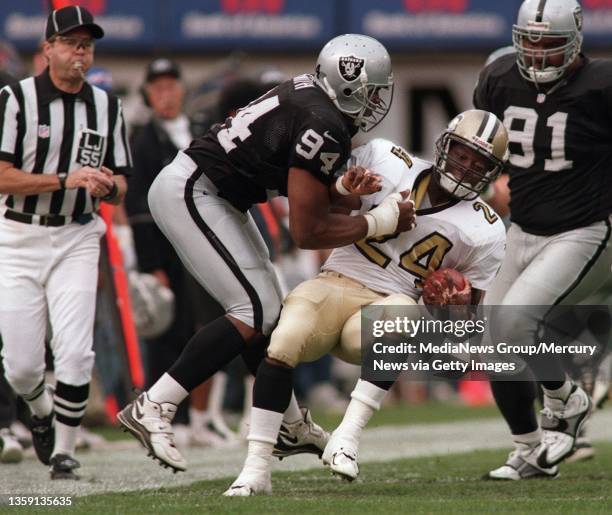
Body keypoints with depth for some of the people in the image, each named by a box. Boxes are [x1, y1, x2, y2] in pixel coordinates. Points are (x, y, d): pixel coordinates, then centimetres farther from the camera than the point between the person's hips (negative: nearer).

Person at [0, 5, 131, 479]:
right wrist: (66, 180, -22)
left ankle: (64, 449, 2)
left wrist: (108, 184, -14)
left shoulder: (107, 107, 7)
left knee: (75, 351, -13)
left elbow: (120, 191, 10)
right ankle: (42, 412, 32)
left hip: (77, 239, 2)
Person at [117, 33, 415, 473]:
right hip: (190, 194, -10)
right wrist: (380, 222, -9)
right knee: (255, 312, -13)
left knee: (268, 306, 15)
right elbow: (307, 232, -18)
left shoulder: (311, 95, 5)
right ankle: (153, 407, -15)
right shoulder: (324, 129, -22)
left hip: (209, 196, 10)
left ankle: (291, 425, 27)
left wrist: (343, 190, -3)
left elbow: (308, 191, 17)